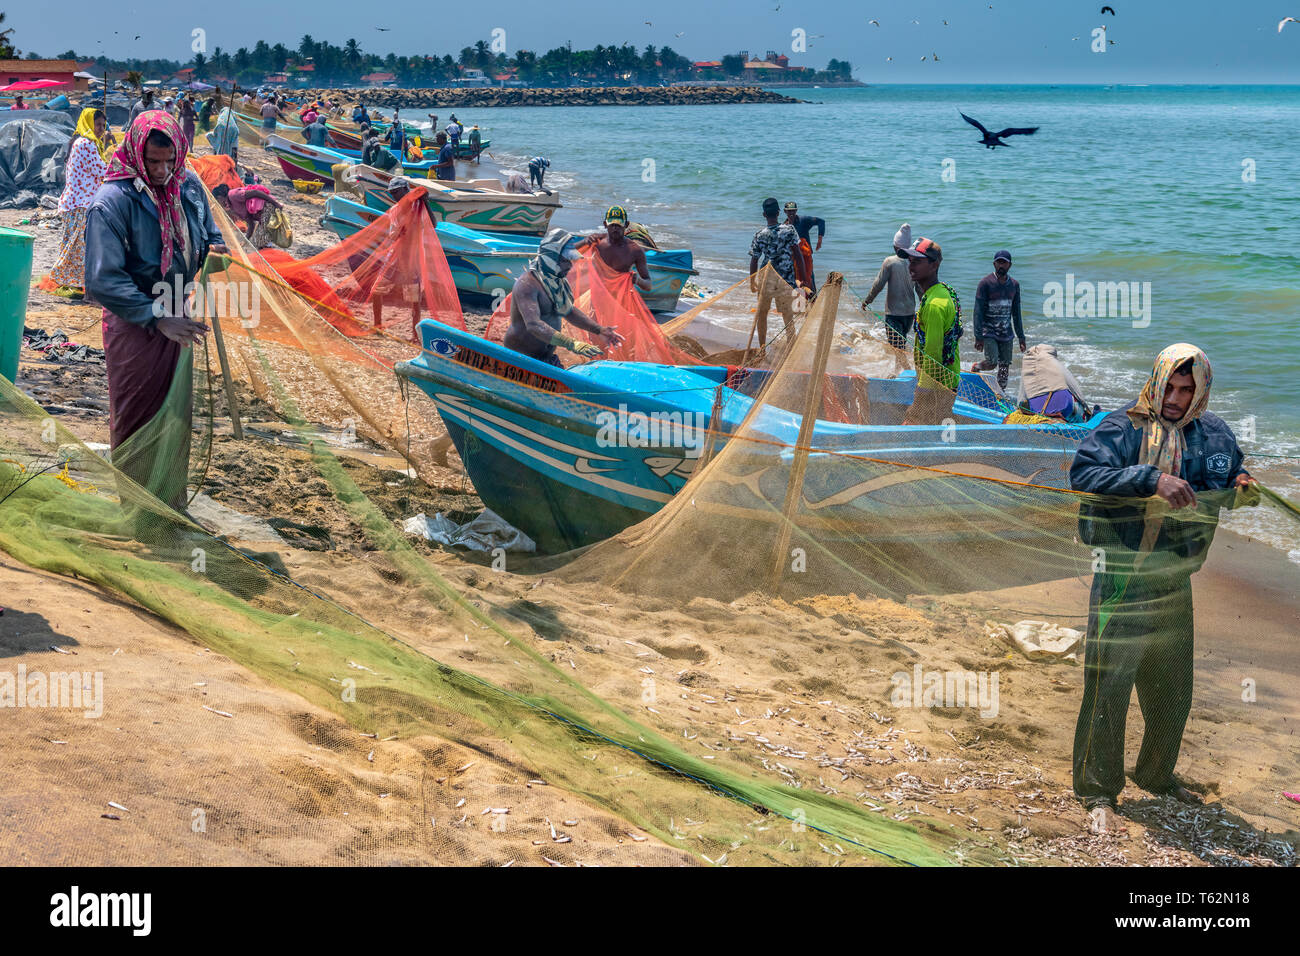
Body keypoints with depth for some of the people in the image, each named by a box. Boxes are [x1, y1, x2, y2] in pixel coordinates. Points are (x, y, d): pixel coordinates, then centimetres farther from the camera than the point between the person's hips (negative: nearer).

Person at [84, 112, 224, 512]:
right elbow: (104, 281, -24)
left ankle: (171, 505, 32)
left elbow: (208, 234, 16)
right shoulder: (111, 201, -22)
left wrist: (214, 249, -10)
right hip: (134, 326, -6)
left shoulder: (189, 186, -3)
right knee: (136, 422, 5)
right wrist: (159, 320, -29)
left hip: (177, 320, 6)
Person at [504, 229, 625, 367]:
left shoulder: (557, 281, 11)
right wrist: (572, 345, -41)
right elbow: (533, 325, -33)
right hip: (520, 359, -9)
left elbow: (568, 311, 29)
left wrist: (598, 330, 16)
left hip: (547, 358, 9)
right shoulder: (527, 284, -20)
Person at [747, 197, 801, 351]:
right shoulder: (789, 229, -6)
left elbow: (754, 260, -3)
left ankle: (762, 348, 17)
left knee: (762, 312, 15)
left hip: (766, 277, 0)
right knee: (788, 314, 8)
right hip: (786, 279, 0)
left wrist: (752, 282, 11)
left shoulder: (759, 235, -7)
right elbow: (797, 253, -6)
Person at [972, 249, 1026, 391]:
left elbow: (1016, 314, 15)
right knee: (992, 362, -16)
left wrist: (1021, 337, 12)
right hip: (988, 331, -5)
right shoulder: (985, 283, -7)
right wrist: (978, 336, -16)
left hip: (1006, 333, 5)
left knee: (1005, 366, 3)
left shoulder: (1014, 285, 8)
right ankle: (975, 368, 16)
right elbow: (978, 311, -10)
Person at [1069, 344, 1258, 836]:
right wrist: (1151, 479, -35)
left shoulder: (1215, 435, 6)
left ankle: (1157, 776, 38)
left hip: (1175, 581, 6)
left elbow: (1228, 489, 21)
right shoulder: (1122, 428, -12)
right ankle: (1098, 791, 9)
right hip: (1121, 580, -6)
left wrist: (1244, 490, -4)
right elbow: (1083, 472, -26)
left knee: (1172, 691, 18)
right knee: (1109, 685, -3)